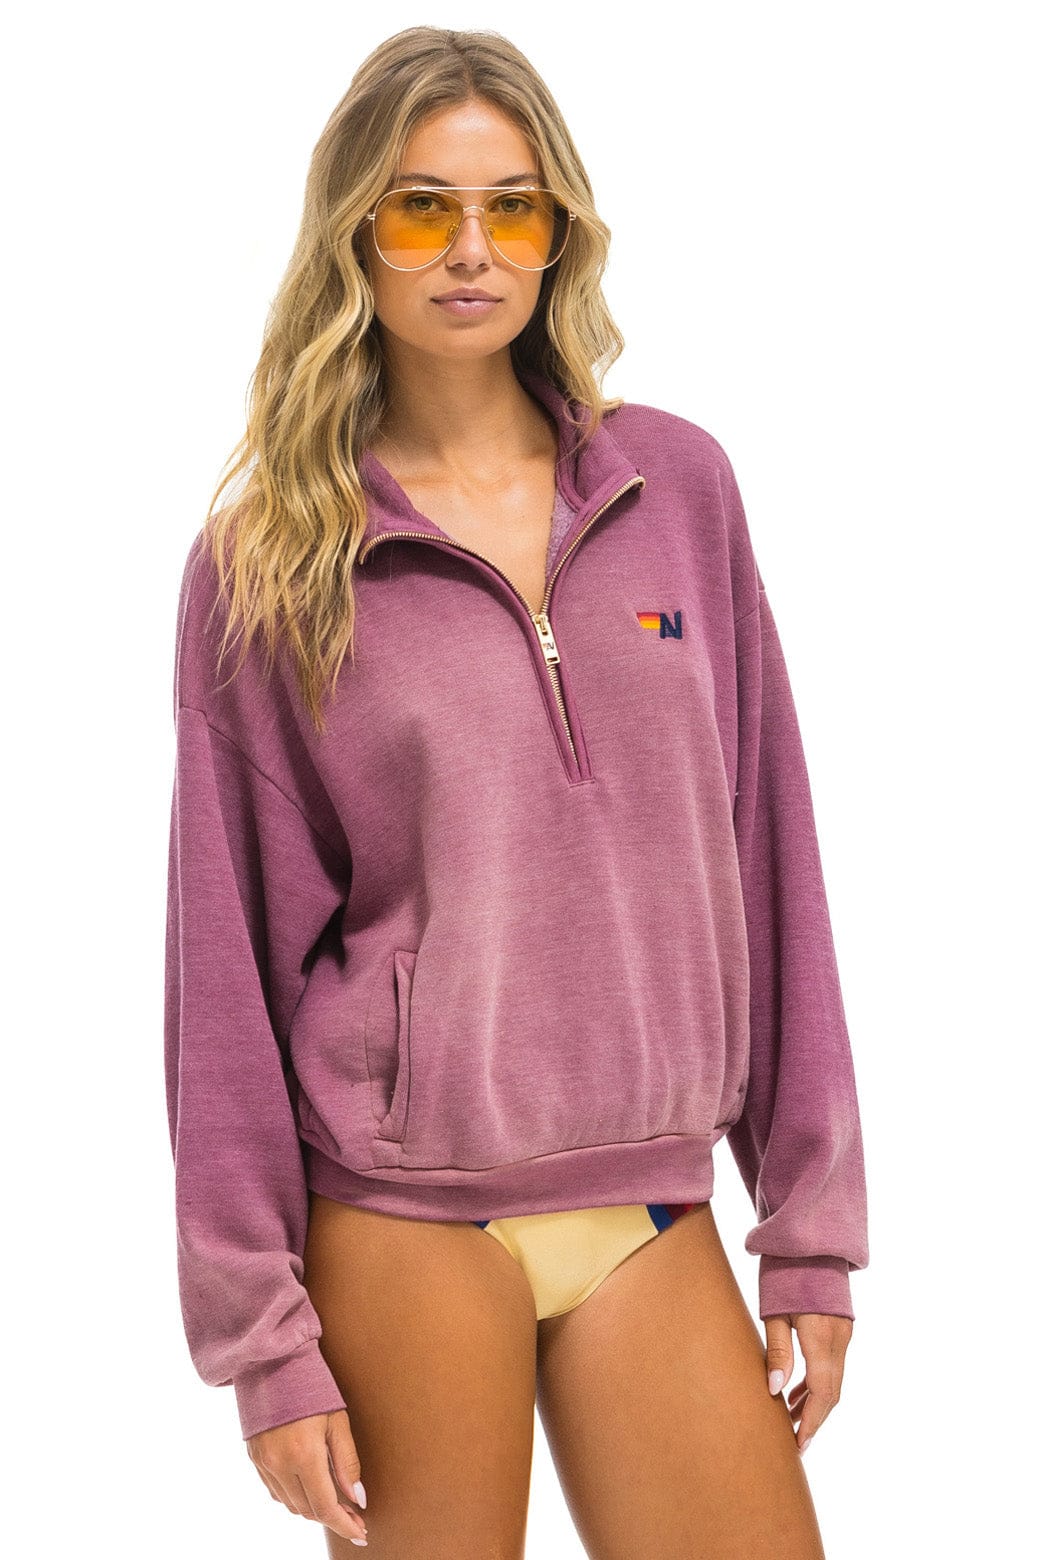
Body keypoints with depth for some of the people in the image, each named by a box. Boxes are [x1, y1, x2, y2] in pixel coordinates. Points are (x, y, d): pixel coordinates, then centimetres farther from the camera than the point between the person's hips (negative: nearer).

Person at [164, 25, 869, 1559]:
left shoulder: (679, 485, 4)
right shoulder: (263, 562, -2)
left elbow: (767, 858, 6)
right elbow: (228, 960, -2)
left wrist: (813, 1227, 4)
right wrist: (263, 1342, -4)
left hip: (653, 1212, 2)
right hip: (403, 1224, -2)